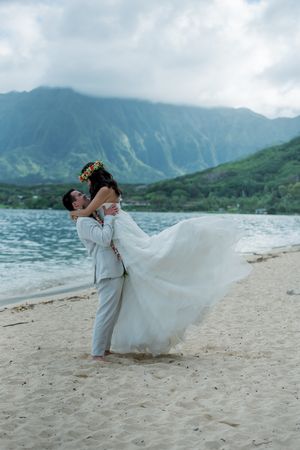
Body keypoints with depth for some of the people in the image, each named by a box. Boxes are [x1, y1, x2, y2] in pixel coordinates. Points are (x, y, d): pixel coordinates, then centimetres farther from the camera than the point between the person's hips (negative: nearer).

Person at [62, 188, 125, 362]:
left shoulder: (94, 218, 20)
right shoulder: (83, 222, -10)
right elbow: (104, 239, -22)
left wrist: (110, 215, 15)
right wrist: (108, 217, -11)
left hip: (116, 271, 10)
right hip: (108, 272, -10)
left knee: (113, 312, 14)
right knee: (106, 312, -10)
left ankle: (105, 347, 22)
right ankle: (97, 353, -6)